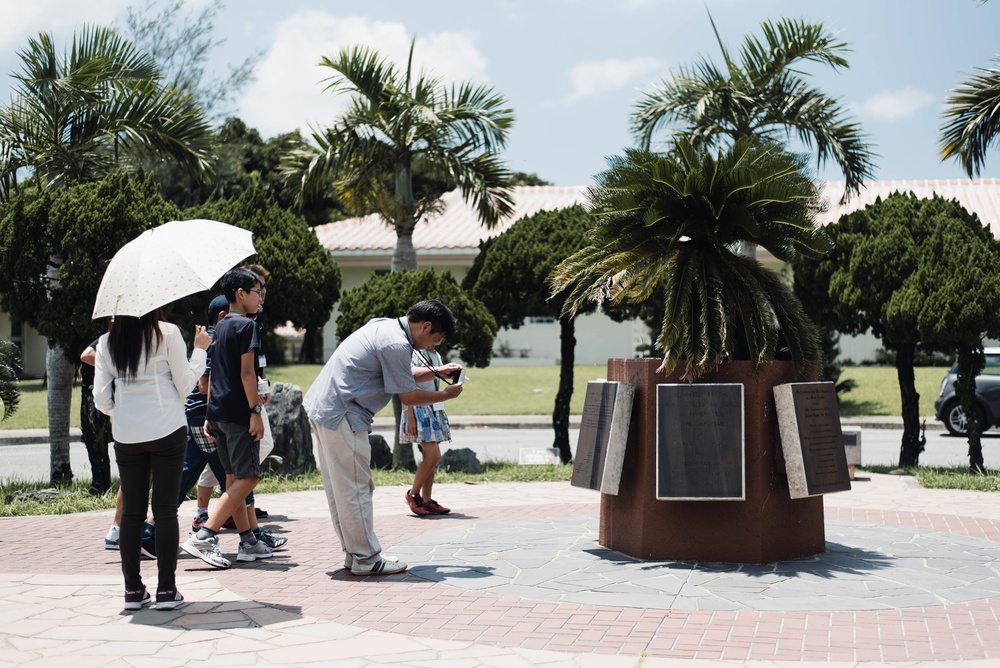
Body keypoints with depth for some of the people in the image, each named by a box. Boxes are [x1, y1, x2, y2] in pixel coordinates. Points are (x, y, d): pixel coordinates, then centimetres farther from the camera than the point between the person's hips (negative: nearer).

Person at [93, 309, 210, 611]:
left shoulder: (107, 342, 4)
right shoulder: (167, 334, -5)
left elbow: (101, 400, 4)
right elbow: (185, 384, -2)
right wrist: (199, 349, 10)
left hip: (126, 436, 3)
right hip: (167, 431, -3)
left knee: (132, 512, 8)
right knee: (165, 510, 2)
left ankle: (133, 589, 10)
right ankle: (166, 589, 3)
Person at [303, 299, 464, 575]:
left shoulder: (384, 326, 13)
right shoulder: (396, 345, -17)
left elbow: (399, 376, 27)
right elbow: (408, 396, -8)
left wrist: (436, 372, 25)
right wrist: (446, 395, 5)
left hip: (320, 408, 11)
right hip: (342, 417, -11)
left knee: (339, 488, 14)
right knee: (355, 489, -2)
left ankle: (354, 552, 22)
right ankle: (366, 558, 5)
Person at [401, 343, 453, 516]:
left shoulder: (437, 356, 15)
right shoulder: (414, 354, -10)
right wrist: (410, 418, -19)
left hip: (434, 410, 8)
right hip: (419, 409, -8)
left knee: (430, 458, 6)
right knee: (434, 455, -14)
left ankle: (426, 501, 9)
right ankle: (413, 494, 1)